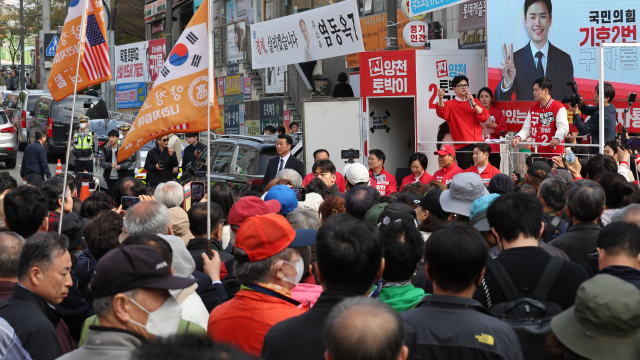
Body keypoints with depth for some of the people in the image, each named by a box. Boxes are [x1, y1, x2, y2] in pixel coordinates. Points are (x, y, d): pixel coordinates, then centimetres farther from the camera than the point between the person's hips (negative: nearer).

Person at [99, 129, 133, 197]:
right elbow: (102, 163, 3)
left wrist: (121, 166, -18)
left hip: (122, 177, -2)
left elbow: (130, 162, 0)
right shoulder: (106, 149, 8)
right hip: (110, 178, 2)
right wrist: (110, 165, -16)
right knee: (111, 196, 3)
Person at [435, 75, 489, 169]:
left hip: (478, 143, 3)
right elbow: (442, 113, -16)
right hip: (461, 146, -3)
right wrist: (440, 98, -34)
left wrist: (473, 103, -8)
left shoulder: (475, 102, 16)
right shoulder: (450, 104, 7)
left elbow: (484, 117, 3)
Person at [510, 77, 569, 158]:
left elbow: (563, 127, -17)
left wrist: (557, 138, -36)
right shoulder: (532, 109, 16)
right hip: (536, 153, 5)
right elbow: (526, 129, 13)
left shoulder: (559, 108, -4)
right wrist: (518, 138, -7)